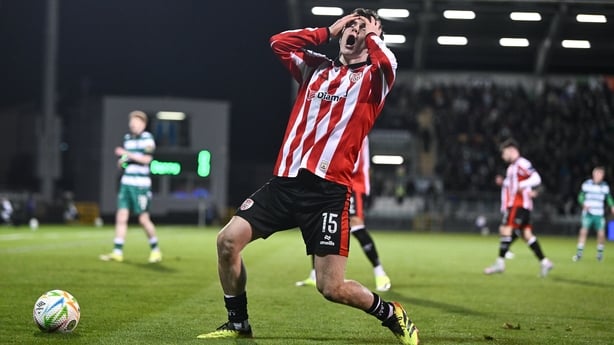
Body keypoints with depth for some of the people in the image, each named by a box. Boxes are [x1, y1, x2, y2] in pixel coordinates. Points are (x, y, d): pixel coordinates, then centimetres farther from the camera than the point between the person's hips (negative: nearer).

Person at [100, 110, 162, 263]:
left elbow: (146, 159, -17)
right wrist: (121, 161, 5)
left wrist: (127, 154, -18)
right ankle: (117, 252, 0)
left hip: (141, 185, -6)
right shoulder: (127, 138, 15)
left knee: (143, 219, -3)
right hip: (126, 183, 6)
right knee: (121, 216, -1)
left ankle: (155, 250, 13)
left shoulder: (147, 138, -5)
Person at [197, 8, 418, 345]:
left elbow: (387, 63, -18)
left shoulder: (372, 77, 5)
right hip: (286, 180, 5)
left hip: (329, 189, -5)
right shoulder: (316, 68, 20)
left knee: (332, 288, -10)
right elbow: (279, 42, 13)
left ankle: (393, 316, 17)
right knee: (228, 240, -6)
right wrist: (328, 30, 14)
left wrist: (372, 34, 1)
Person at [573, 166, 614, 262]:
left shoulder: (605, 186, 7)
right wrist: (584, 204, -16)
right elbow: (581, 197, 3)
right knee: (584, 231, -15)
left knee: (601, 233, -5)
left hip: (600, 214, 2)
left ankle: (600, 253, 17)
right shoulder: (586, 184, 0)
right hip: (588, 213, -2)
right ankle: (579, 253, -9)